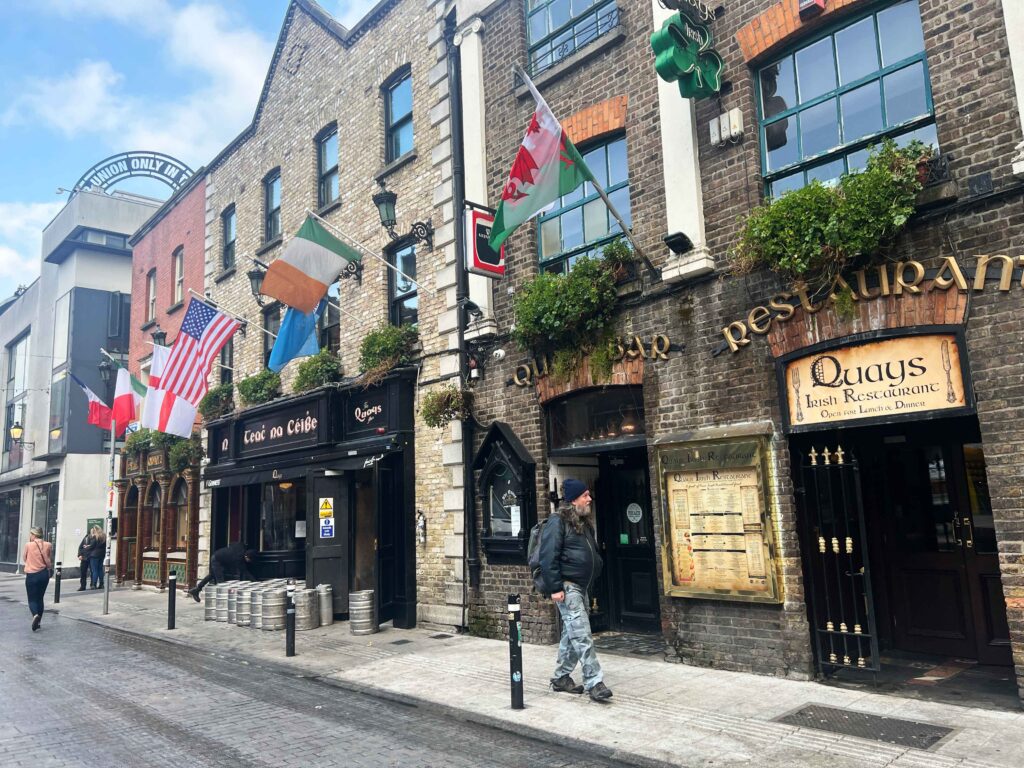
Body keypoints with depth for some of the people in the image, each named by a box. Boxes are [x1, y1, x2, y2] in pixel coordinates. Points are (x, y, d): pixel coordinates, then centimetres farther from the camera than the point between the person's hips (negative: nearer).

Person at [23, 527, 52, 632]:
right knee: (40, 598, 17)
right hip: (44, 574, 3)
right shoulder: (48, 545, -1)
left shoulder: (28, 545, -8)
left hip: (31, 575, -3)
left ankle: (35, 615, -25)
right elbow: (50, 561, 6)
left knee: (32, 599, 4)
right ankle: (38, 622, 19)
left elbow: (24, 559, 8)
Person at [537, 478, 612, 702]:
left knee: (571, 634, 14)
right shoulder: (558, 521, -12)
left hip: (582, 586, 9)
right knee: (581, 635, -11)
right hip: (567, 587, -9)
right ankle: (594, 682, -8)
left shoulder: (584, 522, 15)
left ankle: (561, 677, 24)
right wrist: (554, 588, -20)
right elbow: (548, 556, -17)